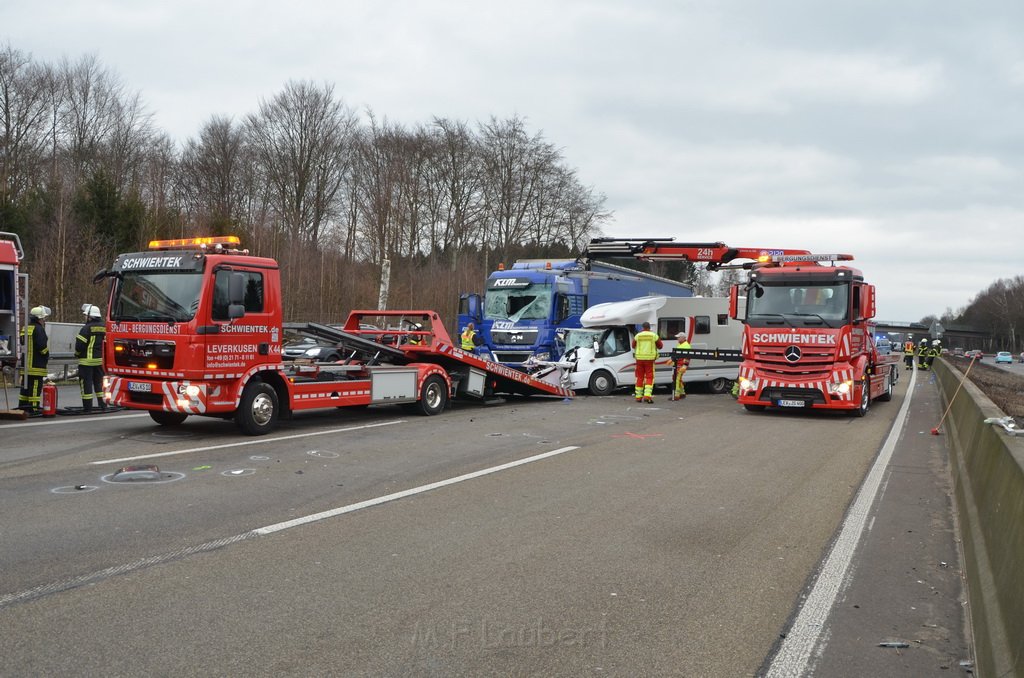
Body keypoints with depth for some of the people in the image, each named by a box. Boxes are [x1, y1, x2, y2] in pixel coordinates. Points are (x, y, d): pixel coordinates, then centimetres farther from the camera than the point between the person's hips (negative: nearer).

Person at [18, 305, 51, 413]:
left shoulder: (25, 328, 16)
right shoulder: (38, 329, -13)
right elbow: (42, 346, -19)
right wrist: (46, 355, -2)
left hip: (25, 364, 9)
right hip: (37, 365, -9)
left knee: (25, 386, 14)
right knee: (35, 387, -7)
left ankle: (22, 406, 18)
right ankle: (33, 408, -8)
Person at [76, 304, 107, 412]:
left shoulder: (87, 328, -13)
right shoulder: (104, 328, 7)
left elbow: (80, 344, -13)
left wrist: (78, 354, 5)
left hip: (87, 360, -6)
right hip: (100, 360, 6)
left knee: (86, 382, -1)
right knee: (99, 382, 14)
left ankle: (87, 406, -2)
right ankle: (102, 404, 14)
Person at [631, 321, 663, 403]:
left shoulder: (638, 335, 1)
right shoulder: (654, 336, -3)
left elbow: (633, 346, 14)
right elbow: (660, 346, 6)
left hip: (639, 358, 2)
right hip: (650, 359, -2)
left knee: (640, 377, 11)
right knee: (649, 377, 1)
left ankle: (638, 397, 13)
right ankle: (647, 395, -14)